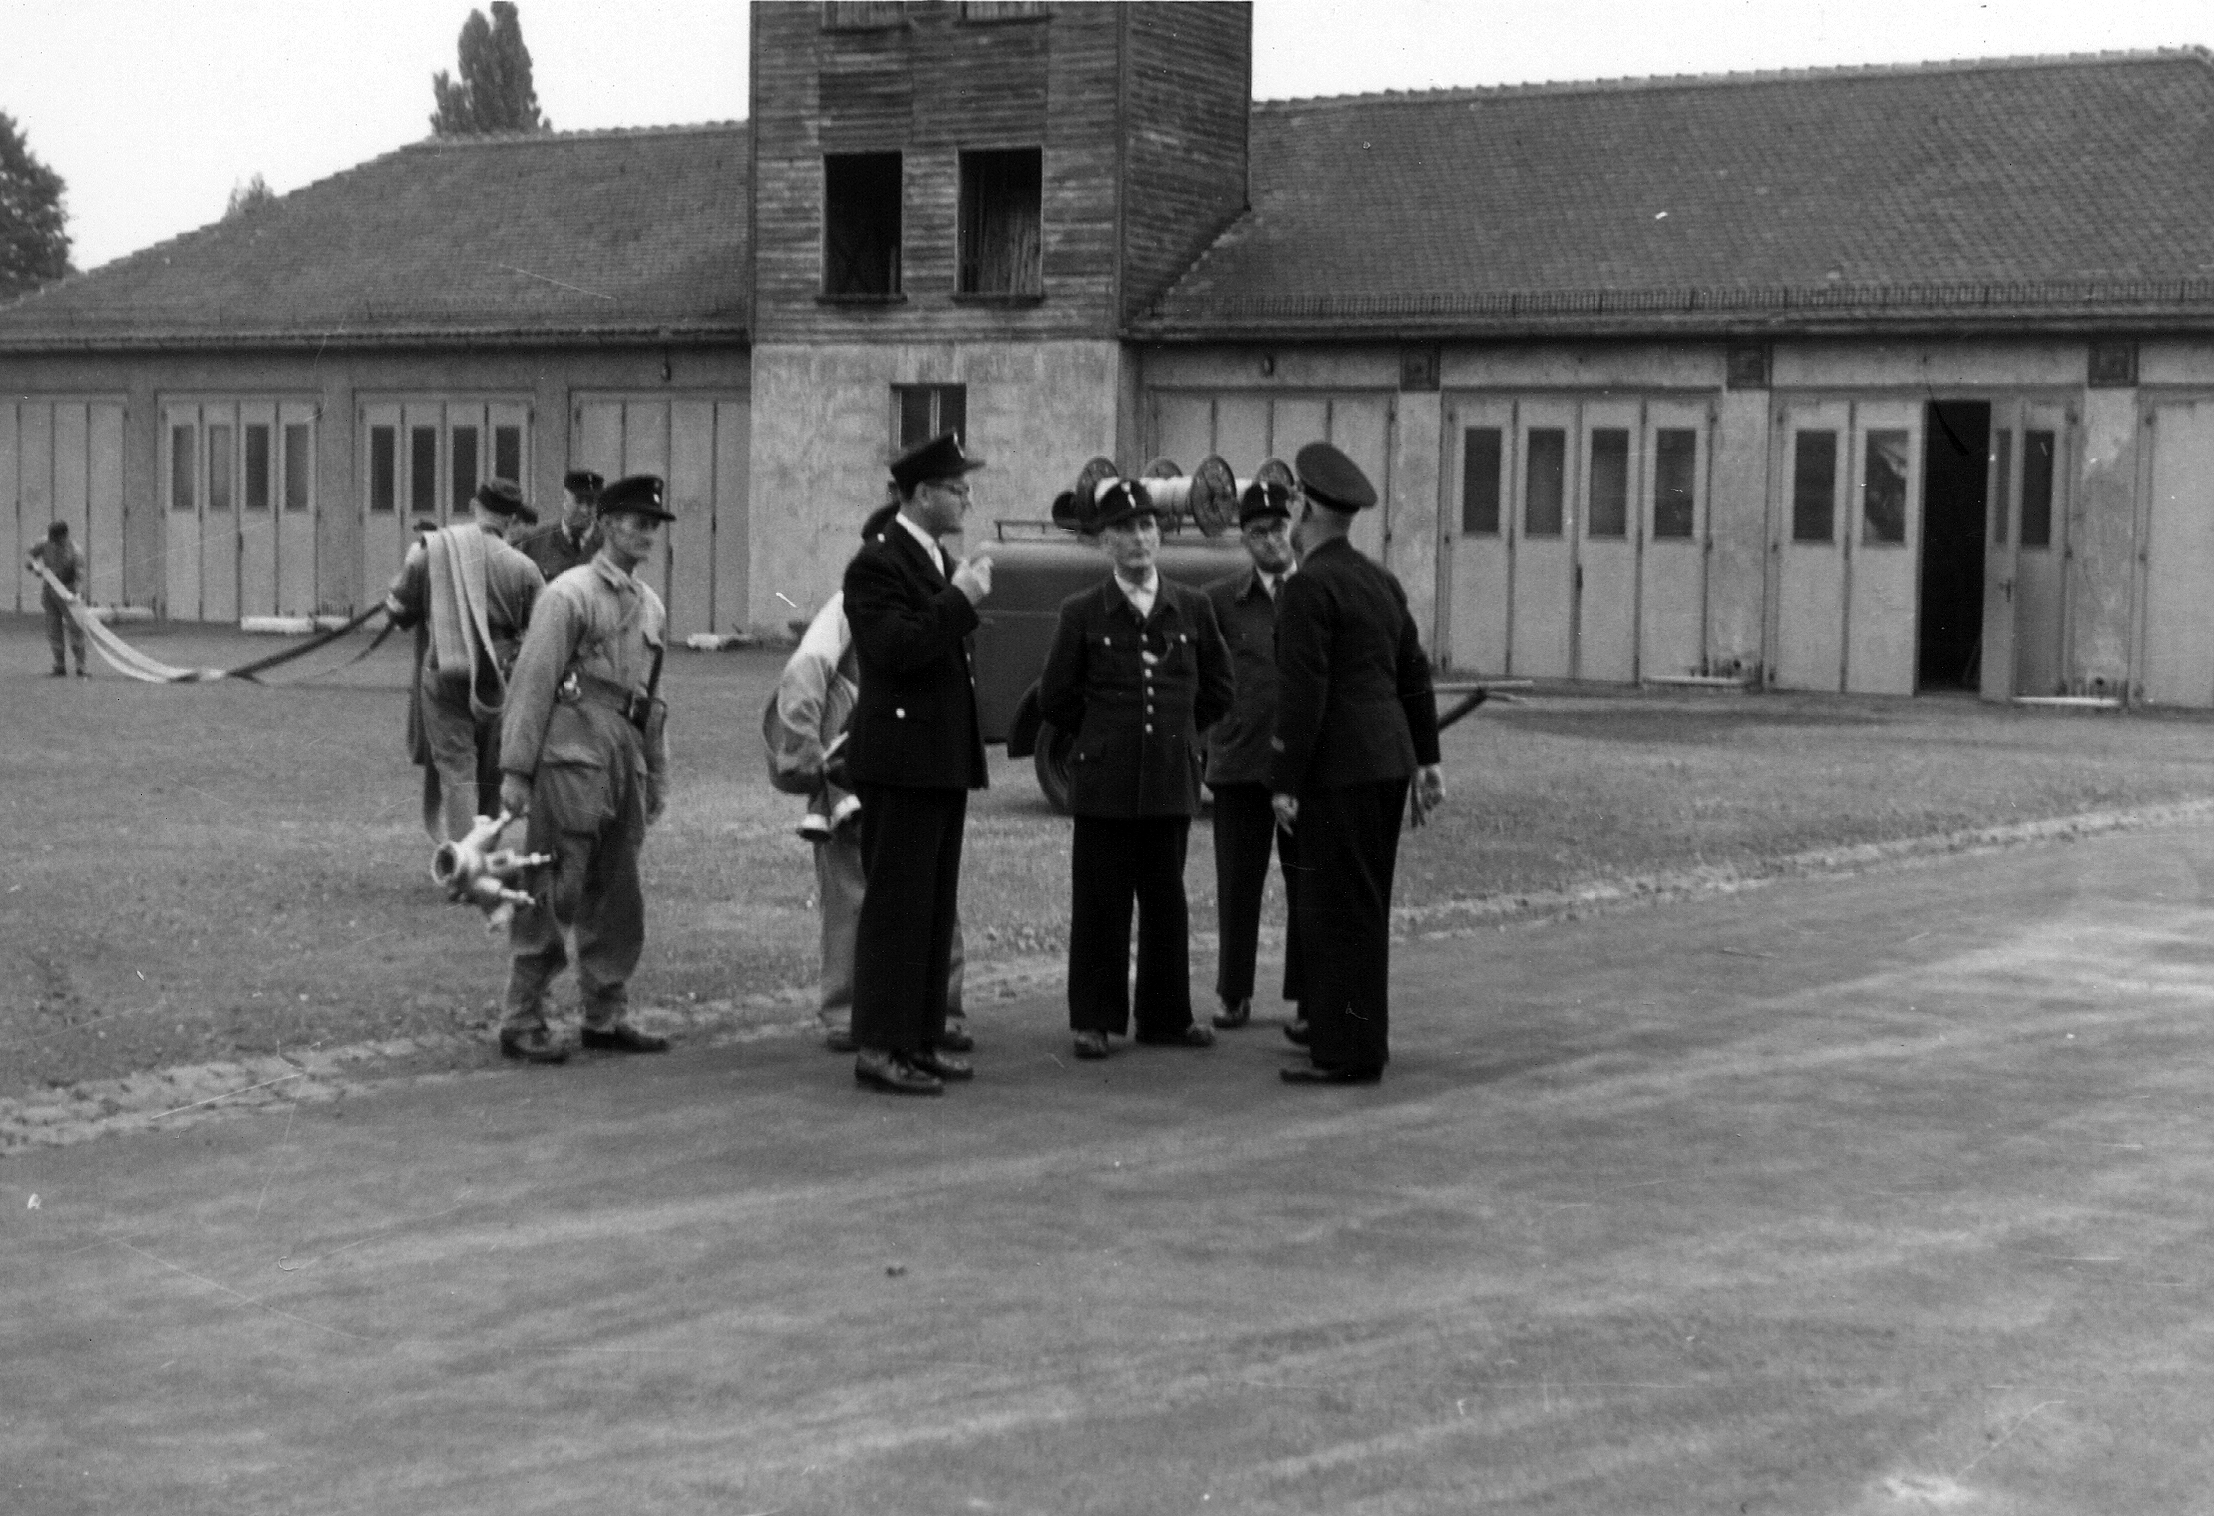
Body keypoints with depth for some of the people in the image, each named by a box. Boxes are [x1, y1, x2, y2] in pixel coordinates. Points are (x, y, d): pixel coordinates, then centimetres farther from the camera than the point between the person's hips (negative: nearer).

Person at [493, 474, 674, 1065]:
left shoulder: (651, 606, 14)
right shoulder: (569, 594, -7)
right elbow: (532, 683, -9)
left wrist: (658, 776, 18)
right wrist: (514, 769, -13)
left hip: (625, 762, 7)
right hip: (571, 756, -7)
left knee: (618, 897, 11)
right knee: (553, 893, -5)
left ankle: (606, 1016, 21)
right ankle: (522, 1022, 2)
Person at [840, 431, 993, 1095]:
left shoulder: (941, 563, 17)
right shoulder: (877, 565, -12)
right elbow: (896, 648, -25)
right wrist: (959, 599, -20)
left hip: (944, 759, 9)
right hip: (901, 760, -9)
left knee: (935, 908, 12)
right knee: (895, 906, -6)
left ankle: (923, 1038, 18)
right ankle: (880, 1047, -2)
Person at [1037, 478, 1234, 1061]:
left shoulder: (1193, 608, 5)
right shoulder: (1083, 613, -1)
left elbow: (1217, 689, 16)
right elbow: (1055, 697, 5)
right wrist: (1102, 736, 9)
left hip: (1172, 779, 2)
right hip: (1104, 783, -2)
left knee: (1166, 901, 7)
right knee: (1100, 902, 1)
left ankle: (1165, 1016, 17)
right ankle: (1093, 1019, 9)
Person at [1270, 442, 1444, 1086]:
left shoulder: (1308, 586, -13)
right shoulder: (1380, 580, 14)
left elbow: (1302, 693, -18)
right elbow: (1415, 675, 16)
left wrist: (1285, 783, -15)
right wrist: (1426, 759, 20)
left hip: (1341, 769, -9)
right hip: (1388, 763, 9)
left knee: (1340, 911, -5)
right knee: (1362, 907, 16)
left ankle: (1350, 1054, -3)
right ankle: (1358, 1037, 24)